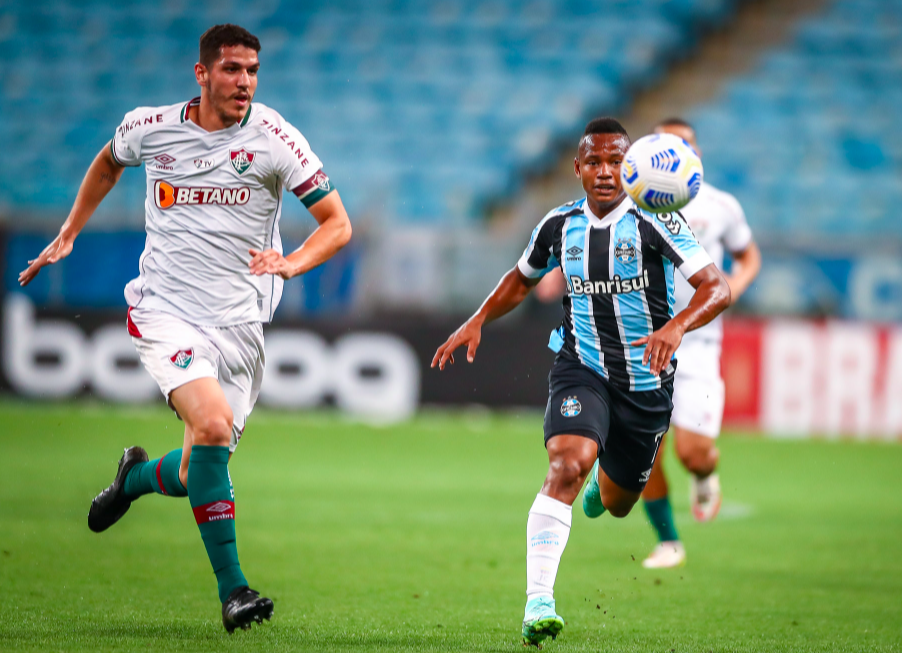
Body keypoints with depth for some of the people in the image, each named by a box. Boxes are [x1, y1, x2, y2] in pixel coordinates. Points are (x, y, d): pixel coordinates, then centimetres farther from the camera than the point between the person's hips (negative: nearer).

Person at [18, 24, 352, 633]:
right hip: (165, 311, -1)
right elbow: (108, 163, 25)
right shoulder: (150, 126, 1)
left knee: (197, 474, 3)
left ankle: (136, 476, 41)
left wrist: (291, 263, -23)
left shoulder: (273, 137, -5)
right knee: (213, 425, -27)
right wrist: (67, 237, 24)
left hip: (238, 321, 1)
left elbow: (337, 223, -5)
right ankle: (232, 587, -18)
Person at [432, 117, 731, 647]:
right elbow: (522, 279, 21)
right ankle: (539, 599, -32)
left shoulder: (654, 224, -12)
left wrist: (676, 327, -38)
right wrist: (478, 321, 8)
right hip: (581, 370, 0)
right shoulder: (559, 226, 0)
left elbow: (718, 288, -20)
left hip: (647, 381, 0)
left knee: (616, 504, 15)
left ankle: (604, 481, 57)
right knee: (568, 465, -28)